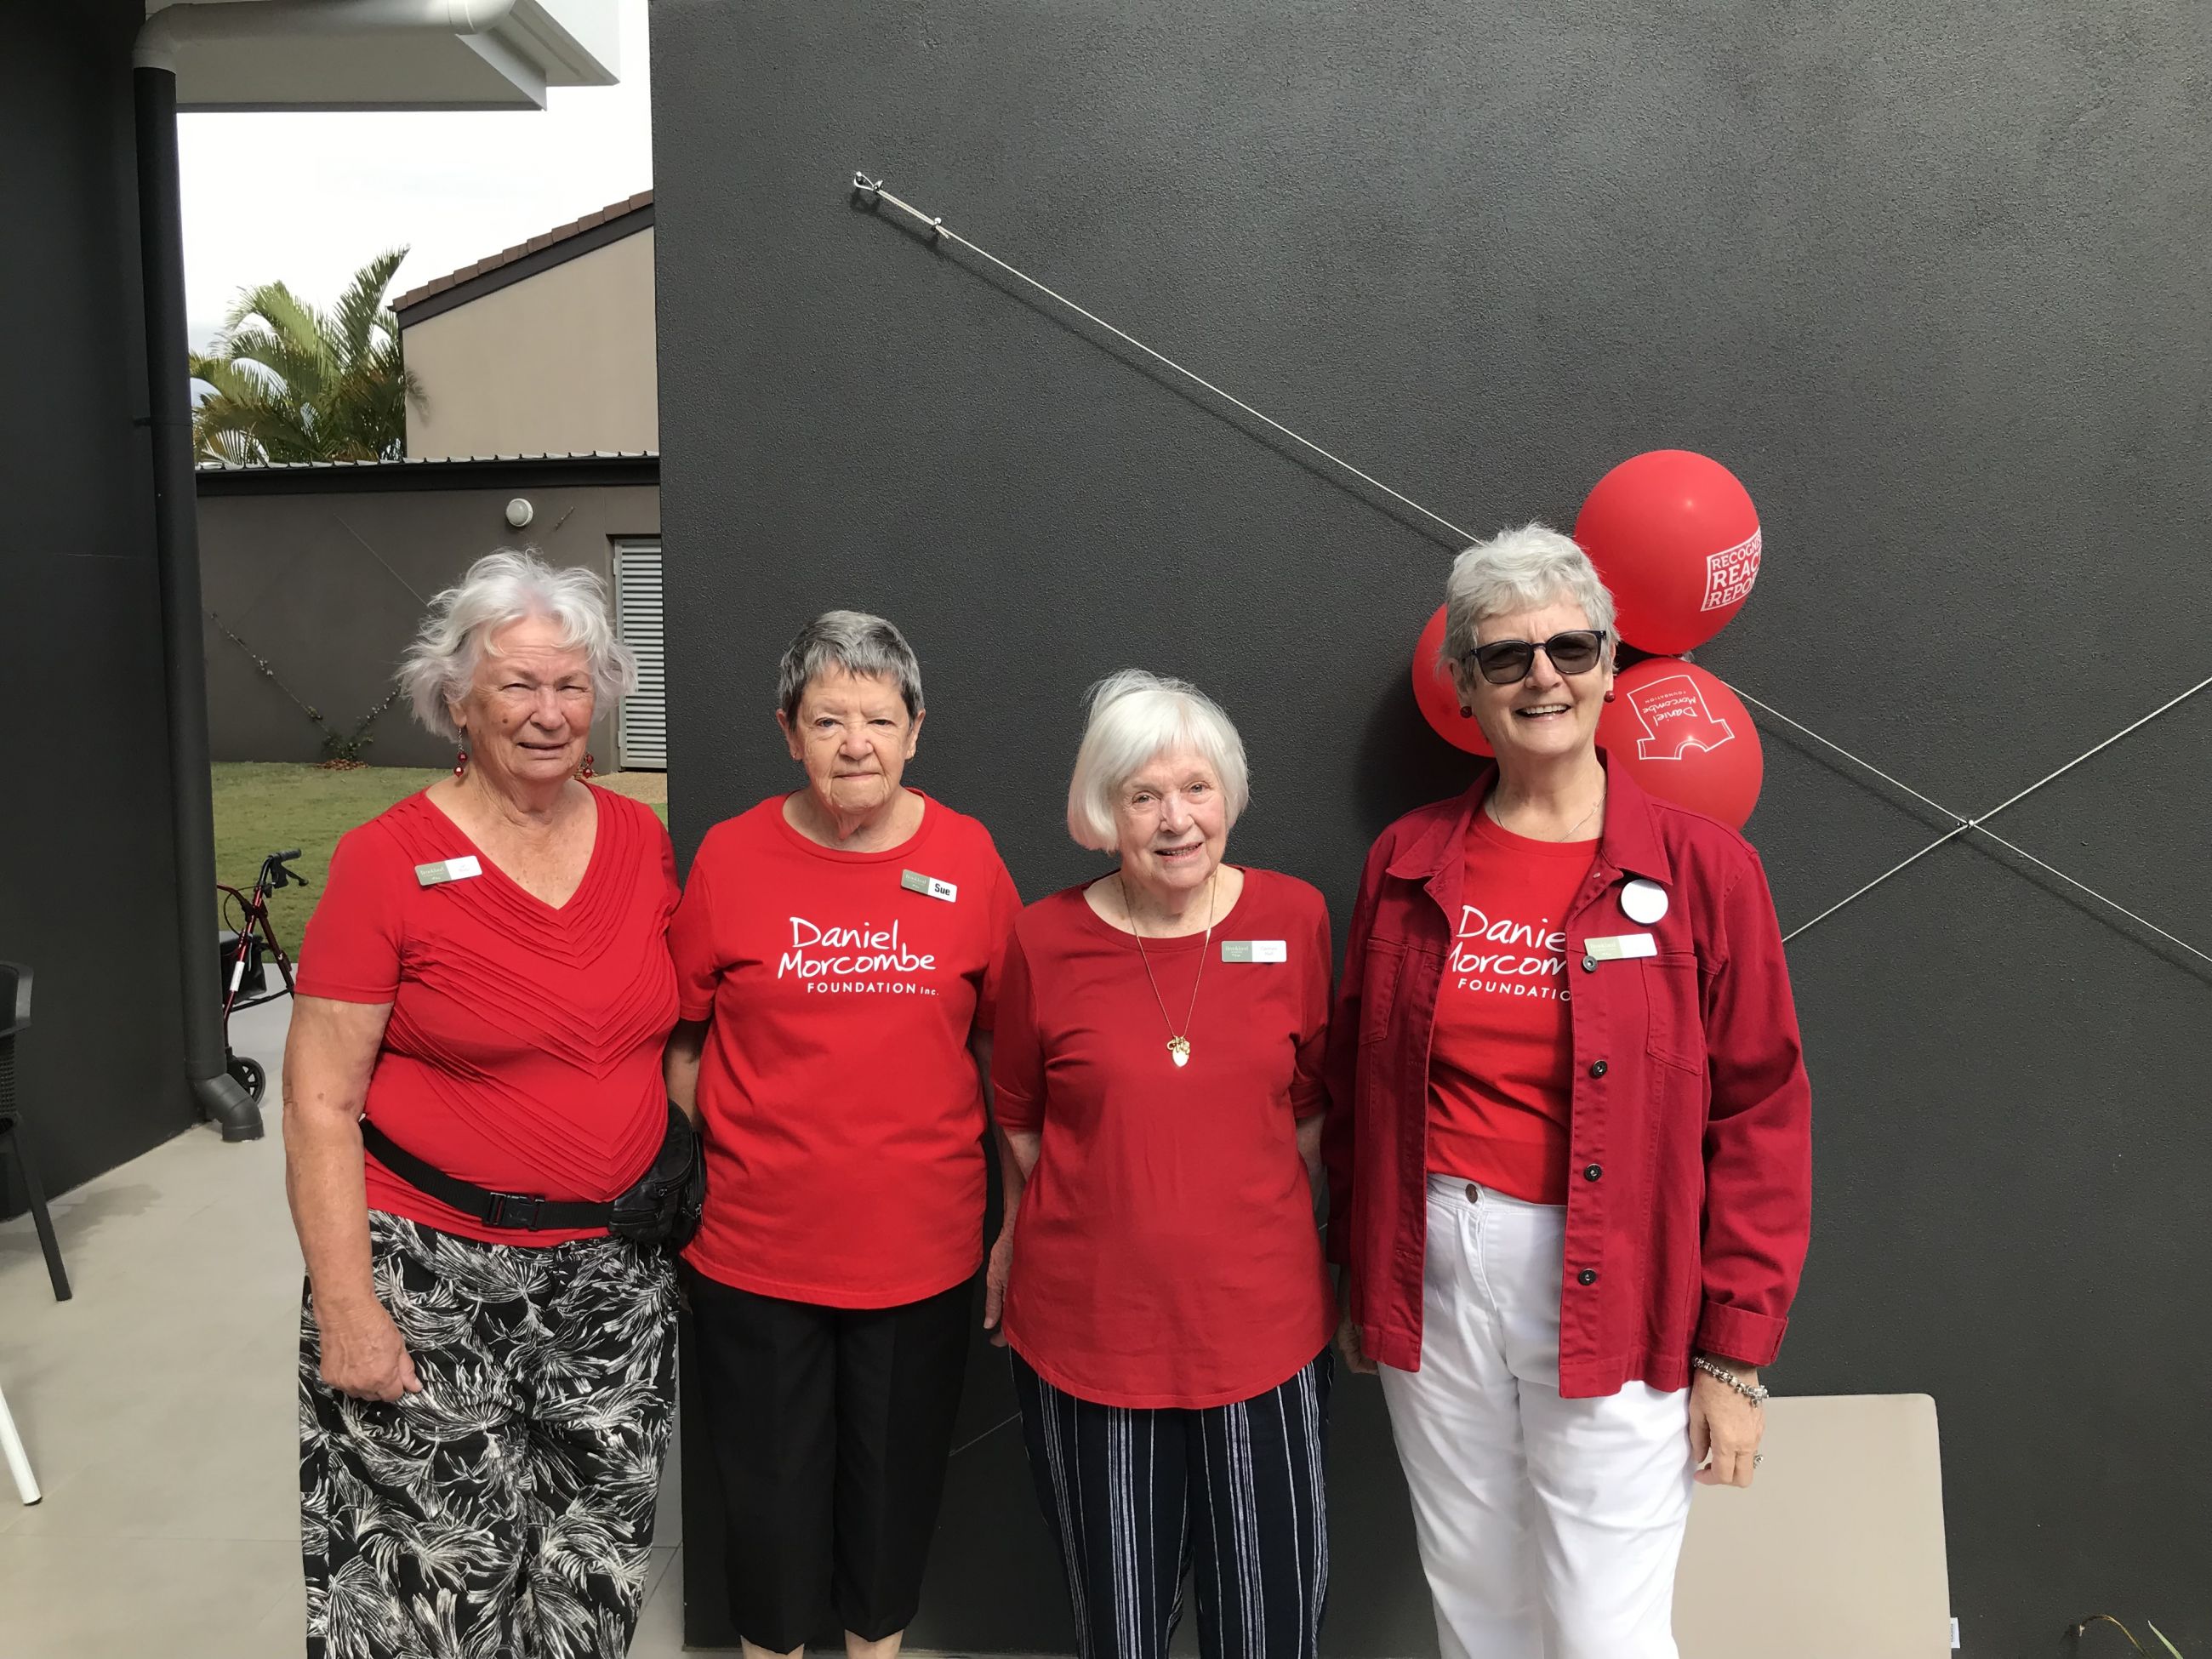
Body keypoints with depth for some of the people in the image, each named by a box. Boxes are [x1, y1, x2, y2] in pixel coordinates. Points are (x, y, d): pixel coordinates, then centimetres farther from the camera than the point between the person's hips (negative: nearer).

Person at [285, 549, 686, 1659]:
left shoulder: (642, 839, 3)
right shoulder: (387, 859, -9)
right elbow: (319, 1103, -9)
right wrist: (346, 1308, -12)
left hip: (613, 1264, 4)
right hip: (432, 1269, -3)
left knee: (593, 1567, 13)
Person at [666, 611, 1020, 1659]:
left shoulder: (968, 857, -5)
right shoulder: (730, 857, -7)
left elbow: (1003, 1041, 3)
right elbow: (683, 1037, 3)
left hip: (923, 1244, 1)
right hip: (757, 1242, 0)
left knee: (897, 1470, 19)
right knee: (770, 1477, 17)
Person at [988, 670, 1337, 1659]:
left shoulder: (1295, 918, -4)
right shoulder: (1046, 940, -6)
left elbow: (1310, 1104, 8)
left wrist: (1269, 1225, 10)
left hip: (1262, 1320, 1)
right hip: (1089, 1319, 0)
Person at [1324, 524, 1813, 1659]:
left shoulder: (1702, 869, -6)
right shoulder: (1405, 863, 2)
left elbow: (1760, 1119, -5)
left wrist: (1734, 1354, -6)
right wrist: (1356, 1282, 11)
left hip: (1613, 1297, -3)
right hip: (1434, 1272, 3)